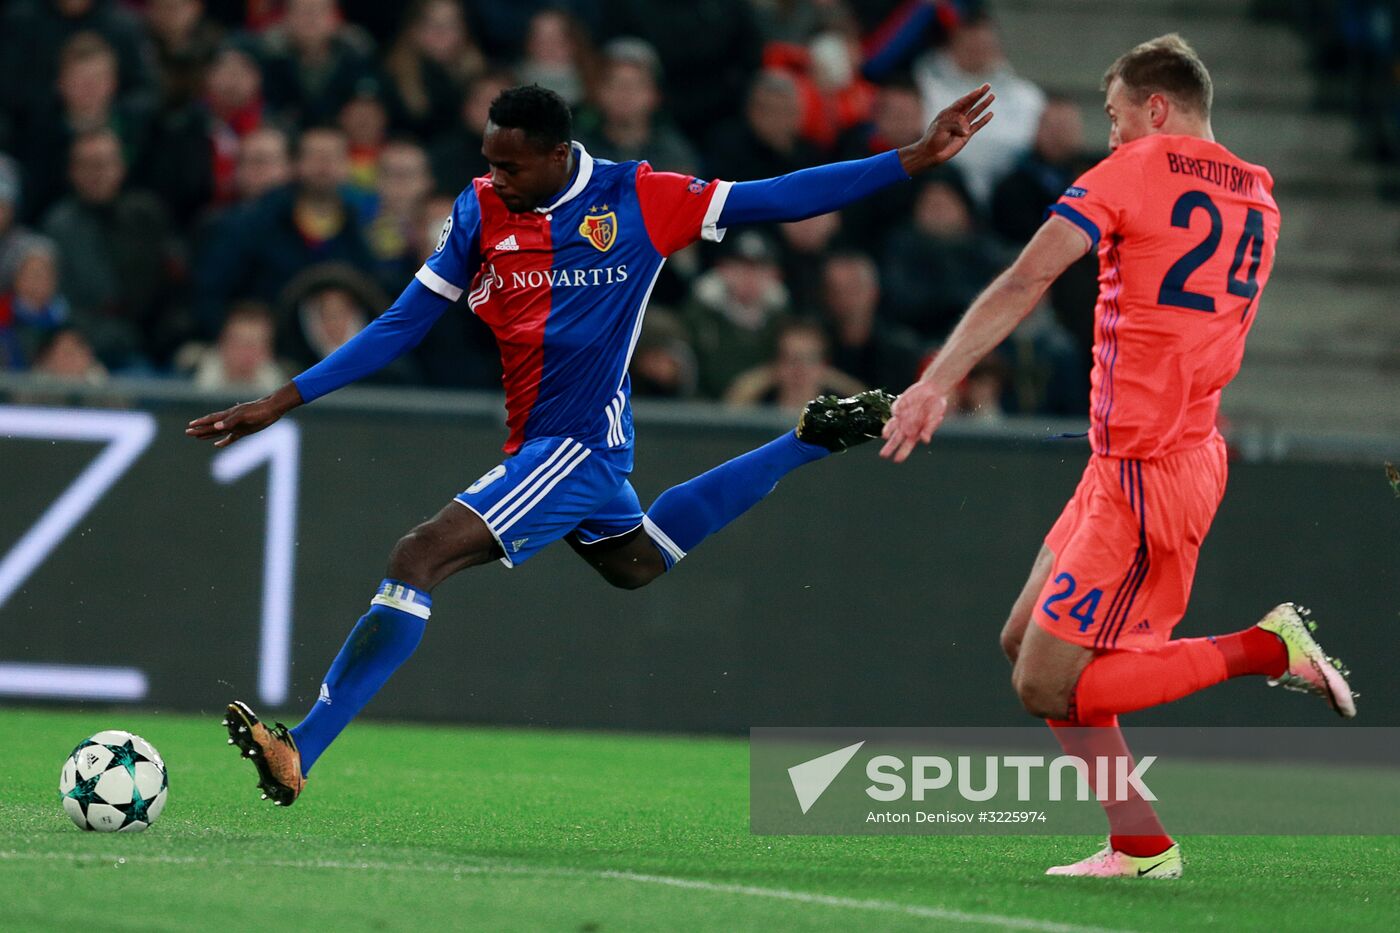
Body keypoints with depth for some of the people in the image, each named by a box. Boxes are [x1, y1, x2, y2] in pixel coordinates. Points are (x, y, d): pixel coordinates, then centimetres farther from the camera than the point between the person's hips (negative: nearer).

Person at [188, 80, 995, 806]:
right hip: (539, 444, 7)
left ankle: (300, 753, -19)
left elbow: (773, 200, -4)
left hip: (580, 444, -7)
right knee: (639, 564, 30)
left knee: (420, 558, -21)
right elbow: (403, 326, 6)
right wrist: (284, 402, 1)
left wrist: (914, 160, -7)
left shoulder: (639, 201, -11)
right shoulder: (481, 212, 1)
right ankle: (809, 442, 42)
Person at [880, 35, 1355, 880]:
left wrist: (936, 385, -14)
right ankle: (1138, 844, 9)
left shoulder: (1131, 172, -7)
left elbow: (1023, 284, -12)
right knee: (1026, 643, 13)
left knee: (1048, 687, -9)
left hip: (1143, 476, -9)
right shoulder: (1258, 199, 14)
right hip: (1192, 449, 9)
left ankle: (1263, 649, -8)